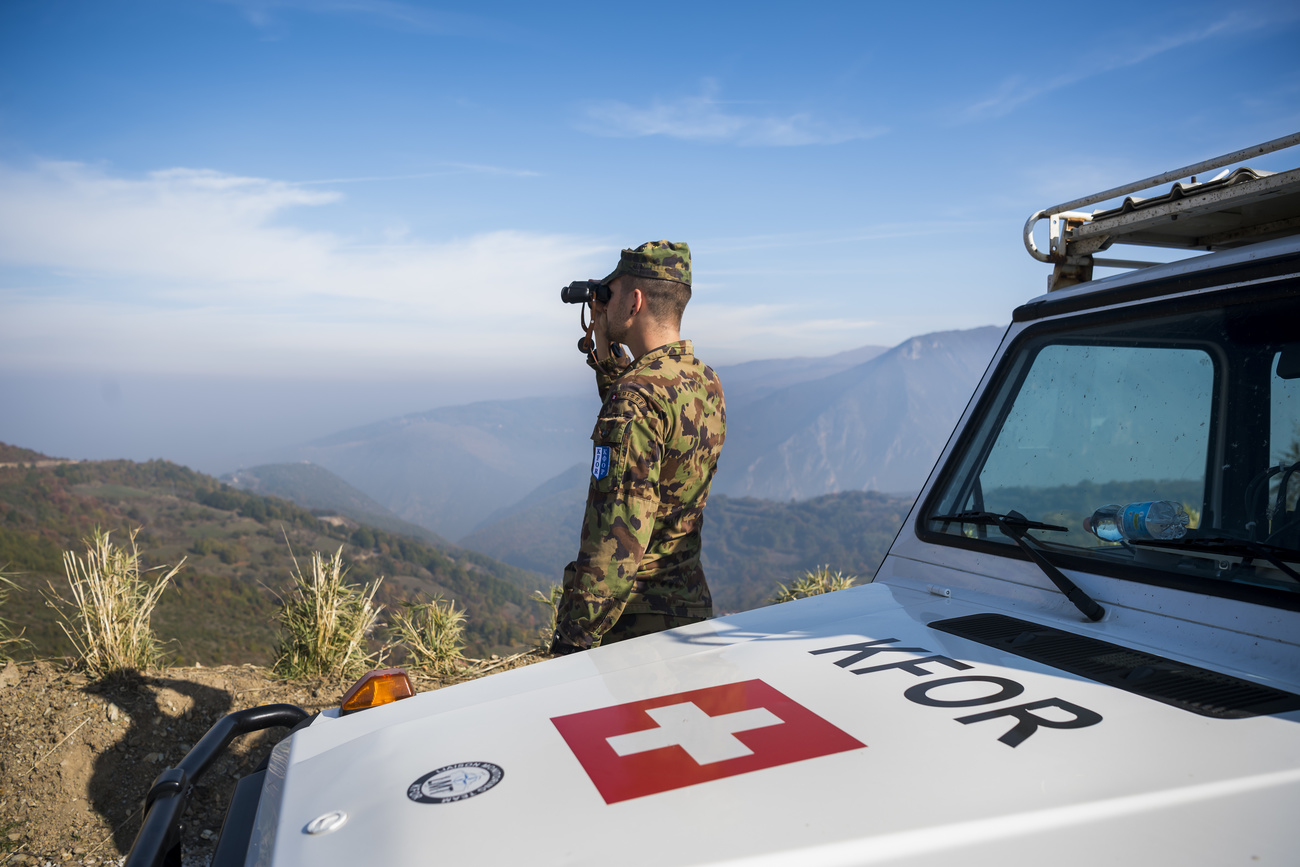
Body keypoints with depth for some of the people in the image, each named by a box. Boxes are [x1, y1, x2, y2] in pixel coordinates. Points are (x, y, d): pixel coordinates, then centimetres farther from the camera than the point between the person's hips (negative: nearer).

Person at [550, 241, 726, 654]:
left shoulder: (638, 396, -22)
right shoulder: (706, 383, 4)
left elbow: (617, 542, -26)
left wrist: (571, 643, -20)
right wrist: (605, 354, 17)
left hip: (637, 621, -9)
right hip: (692, 608, 9)